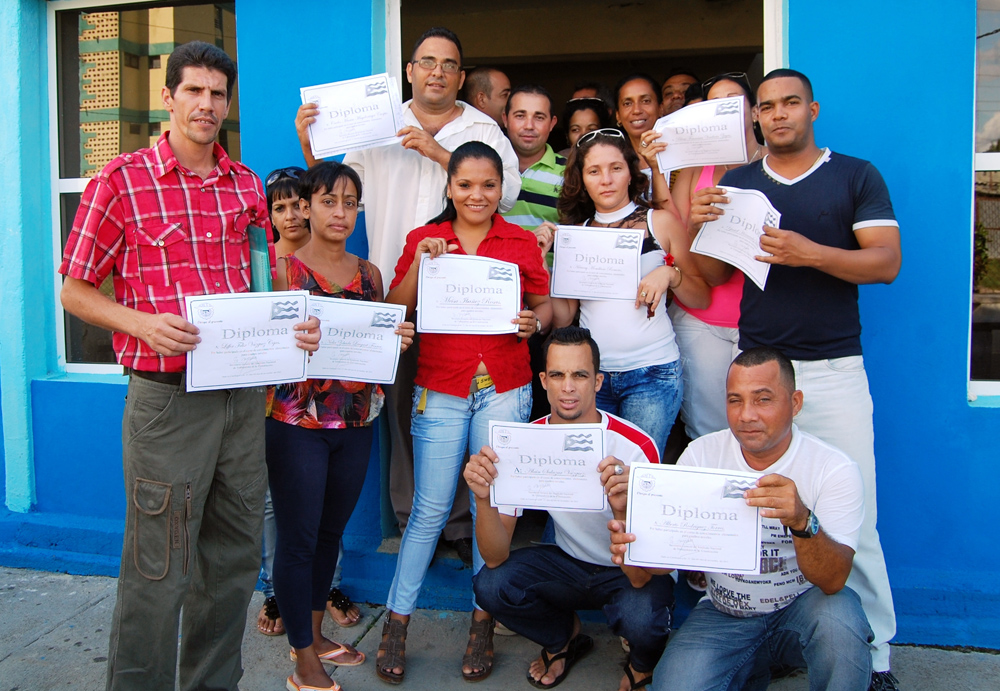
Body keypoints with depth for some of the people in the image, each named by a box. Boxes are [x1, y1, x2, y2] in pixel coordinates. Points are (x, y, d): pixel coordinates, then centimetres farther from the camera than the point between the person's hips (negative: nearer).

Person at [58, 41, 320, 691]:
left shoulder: (247, 183, 11)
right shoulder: (123, 179, -3)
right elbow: (75, 291, 0)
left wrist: (297, 322, 0)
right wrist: (144, 323, -18)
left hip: (244, 395, 5)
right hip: (168, 396, -5)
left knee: (234, 558, 15)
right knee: (159, 569, 1)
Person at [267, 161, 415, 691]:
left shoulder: (369, 274, 10)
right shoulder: (283, 269, -5)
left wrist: (397, 343, -7)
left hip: (356, 422, 5)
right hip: (297, 423, -4)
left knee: (330, 531, 15)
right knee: (298, 537, 2)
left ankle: (314, 633, 34)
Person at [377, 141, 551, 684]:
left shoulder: (522, 242, 5)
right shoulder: (423, 239, 5)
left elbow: (544, 304, 12)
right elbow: (394, 311, 2)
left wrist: (533, 323, -10)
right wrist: (420, 263, -12)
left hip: (503, 389, 1)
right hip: (440, 389, 0)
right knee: (430, 509, 2)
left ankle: (483, 624, 23)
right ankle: (396, 624, 17)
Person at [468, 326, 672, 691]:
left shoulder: (635, 446, -26)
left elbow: (640, 575, -30)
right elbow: (495, 558, -18)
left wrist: (622, 509, -49)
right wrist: (483, 498, -38)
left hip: (633, 573, -3)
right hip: (570, 562, 3)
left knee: (639, 618, -34)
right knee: (491, 585, -21)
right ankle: (565, 637, 12)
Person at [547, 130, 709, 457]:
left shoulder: (661, 223, 2)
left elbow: (703, 299, 6)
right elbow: (563, 317, 6)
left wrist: (670, 274, -12)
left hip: (651, 372, -2)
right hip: (590, 373, 2)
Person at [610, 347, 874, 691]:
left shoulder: (834, 469, -14)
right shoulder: (700, 455, -8)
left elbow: (833, 581, -24)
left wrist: (801, 520, -44)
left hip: (801, 610, -2)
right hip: (723, 614, 2)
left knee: (838, 616, -33)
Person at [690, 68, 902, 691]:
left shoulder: (856, 176, 7)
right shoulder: (737, 183, 14)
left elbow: (887, 262, -3)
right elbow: (716, 275, 12)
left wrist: (810, 252, -18)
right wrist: (701, 227, -7)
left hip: (834, 369, -2)